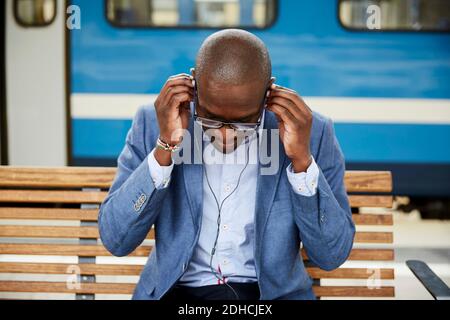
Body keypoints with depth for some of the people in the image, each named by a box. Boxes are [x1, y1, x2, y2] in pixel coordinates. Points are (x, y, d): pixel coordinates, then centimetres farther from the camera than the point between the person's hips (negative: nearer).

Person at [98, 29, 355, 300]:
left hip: (274, 293, 1)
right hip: (178, 290, 0)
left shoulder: (313, 133, -7)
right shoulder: (153, 124, -6)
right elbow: (116, 239, -10)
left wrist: (301, 158, -20)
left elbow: (332, 254, -8)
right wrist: (165, 146, -19)